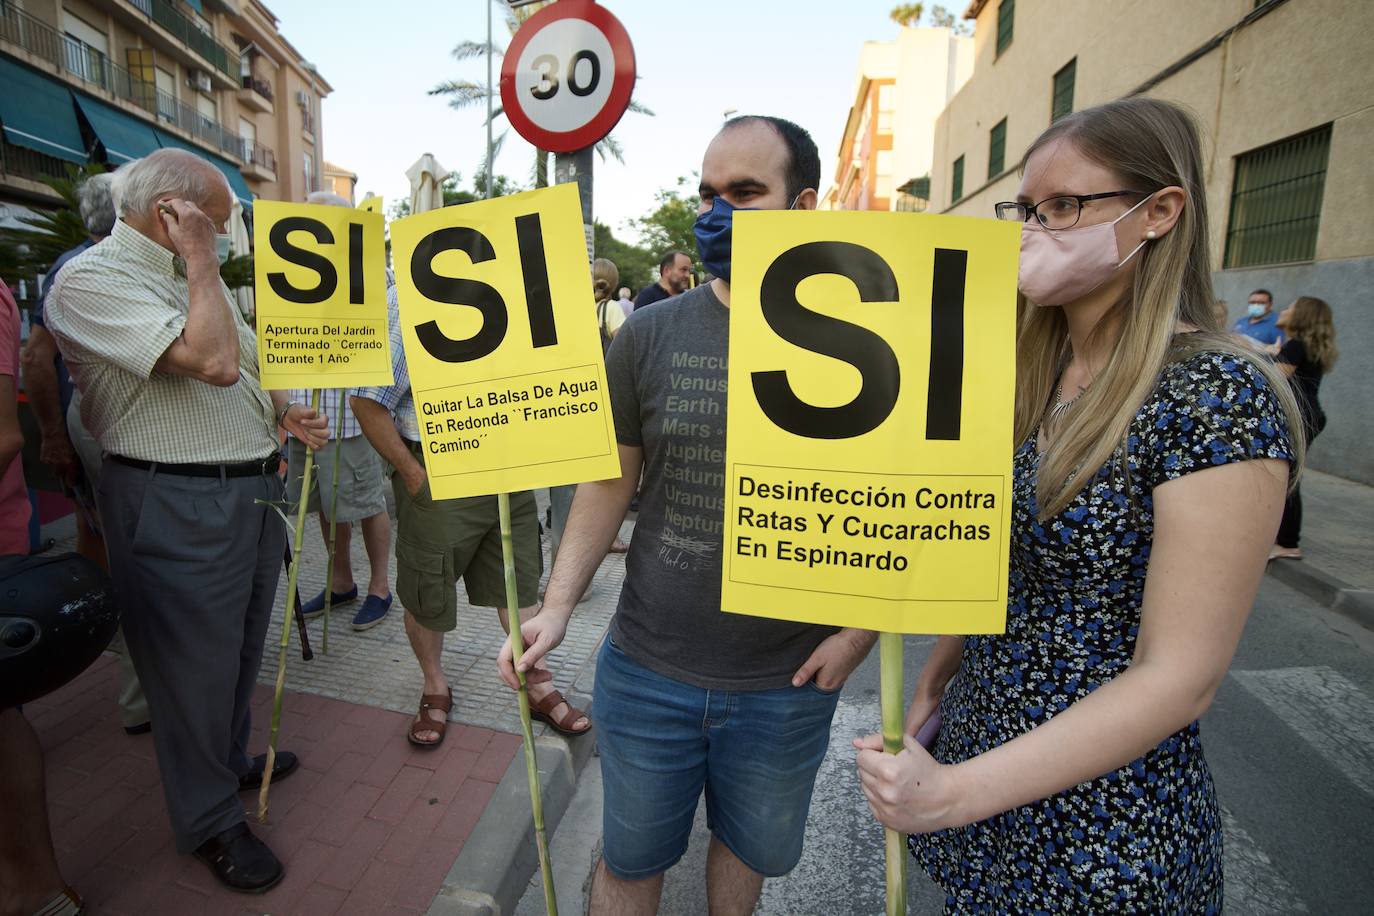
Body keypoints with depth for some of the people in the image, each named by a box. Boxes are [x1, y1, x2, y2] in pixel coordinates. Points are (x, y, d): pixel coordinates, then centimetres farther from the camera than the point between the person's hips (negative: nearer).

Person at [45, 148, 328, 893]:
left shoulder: (186, 276, 15)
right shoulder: (92, 279, -14)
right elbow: (213, 362, -28)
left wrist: (283, 417, 6)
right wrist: (200, 261, -17)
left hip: (251, 488, 9)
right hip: (176, 503, -9)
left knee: (240, 646, 22)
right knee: (193, 661, 6)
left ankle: (231, 761, 44)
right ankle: (210, 821, 25)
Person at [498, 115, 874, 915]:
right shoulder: (651, 334, -4)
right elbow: (611, 482, 1)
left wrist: (860, 631, -11)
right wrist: (558, 607, -7)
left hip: (788, 682, 0)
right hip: (648, 669, 1)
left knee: (755, 849, 25)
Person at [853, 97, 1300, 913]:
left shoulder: (1218, 397, -20)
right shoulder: (1033, 375, 1)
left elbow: (1180, 678, -22)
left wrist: (954, 791, -24)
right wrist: (930, 688, 6)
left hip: (1098, 833, -6)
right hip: (978, 746, 6)